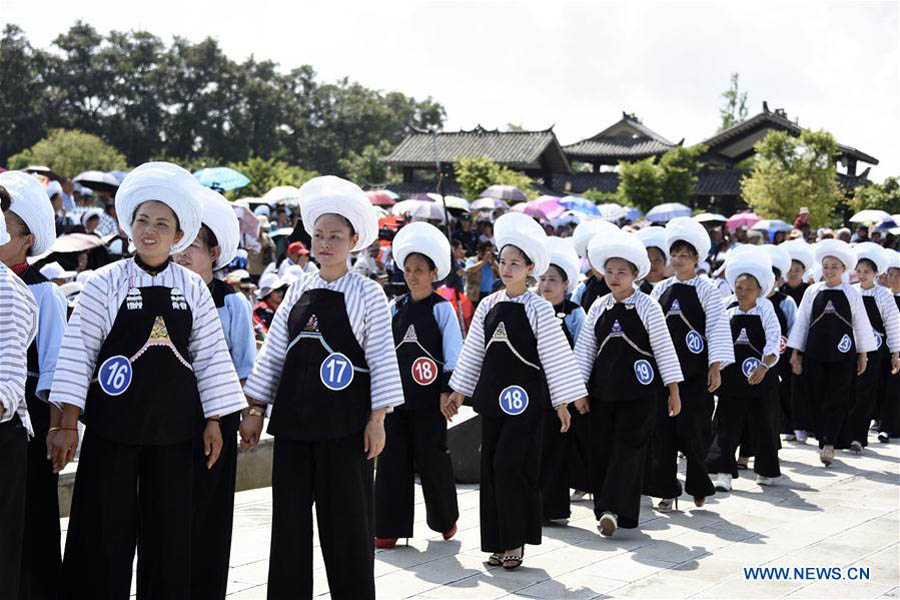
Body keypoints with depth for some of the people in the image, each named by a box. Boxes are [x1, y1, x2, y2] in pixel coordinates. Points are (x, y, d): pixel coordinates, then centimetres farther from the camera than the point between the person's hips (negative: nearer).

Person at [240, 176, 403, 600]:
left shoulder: (367, 293, -3)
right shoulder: (298, 291, 10)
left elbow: (382, 359, -4)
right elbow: (274, 353, 13)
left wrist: (377, 419, -8)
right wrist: (255, 410, 10)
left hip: (344, 422, -4)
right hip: (294, 420, 5)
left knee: (345, 518, 1)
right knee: (289, 517, 8)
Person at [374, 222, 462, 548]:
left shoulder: (441, 308, -3)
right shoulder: (395, 307, 9)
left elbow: (454, 354, -5)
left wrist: (448, 391, -10)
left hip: (428, 397, -4)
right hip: (396, 395, 4)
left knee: (431, 458, 3)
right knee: (392, 458, 3)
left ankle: (445, 519, 23)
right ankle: (390, 527, 9)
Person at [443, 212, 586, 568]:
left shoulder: (538, 308, -5)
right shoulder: (488, 306, 8)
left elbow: (556, 356, -4)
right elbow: (474, 351, 16)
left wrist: (562, 401, -5)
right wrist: (458, 391, 16)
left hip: (526, 398, -5)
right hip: (493, 397, 5)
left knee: (509, 464, -11)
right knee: (491, 467, 5)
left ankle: (515, 541, 1)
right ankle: (499, 542, 14)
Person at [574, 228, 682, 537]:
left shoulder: (648, 307, -4)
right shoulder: (598, 308, 6)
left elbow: (664, 349, -2)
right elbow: (584, 349, 8)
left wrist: (674, 391, -3)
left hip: (639, 390, -4)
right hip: (602, 389, 4)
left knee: (629, 445, -8)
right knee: (601, 447, 4)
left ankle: (615, 509, -12)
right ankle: (604, 509, 14)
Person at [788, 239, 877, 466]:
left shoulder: (852, 294, 3)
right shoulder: (812, 292, 5)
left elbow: (861, 325, 8)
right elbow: (801, 322, 9)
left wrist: (863, 355, 7)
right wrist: (795, 352, 7)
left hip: (842, 354, -2)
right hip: (815, 352, 2)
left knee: (837, 399, -7)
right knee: (818, 399, 3)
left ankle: (829, 445, -10)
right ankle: (824, 442, 13)